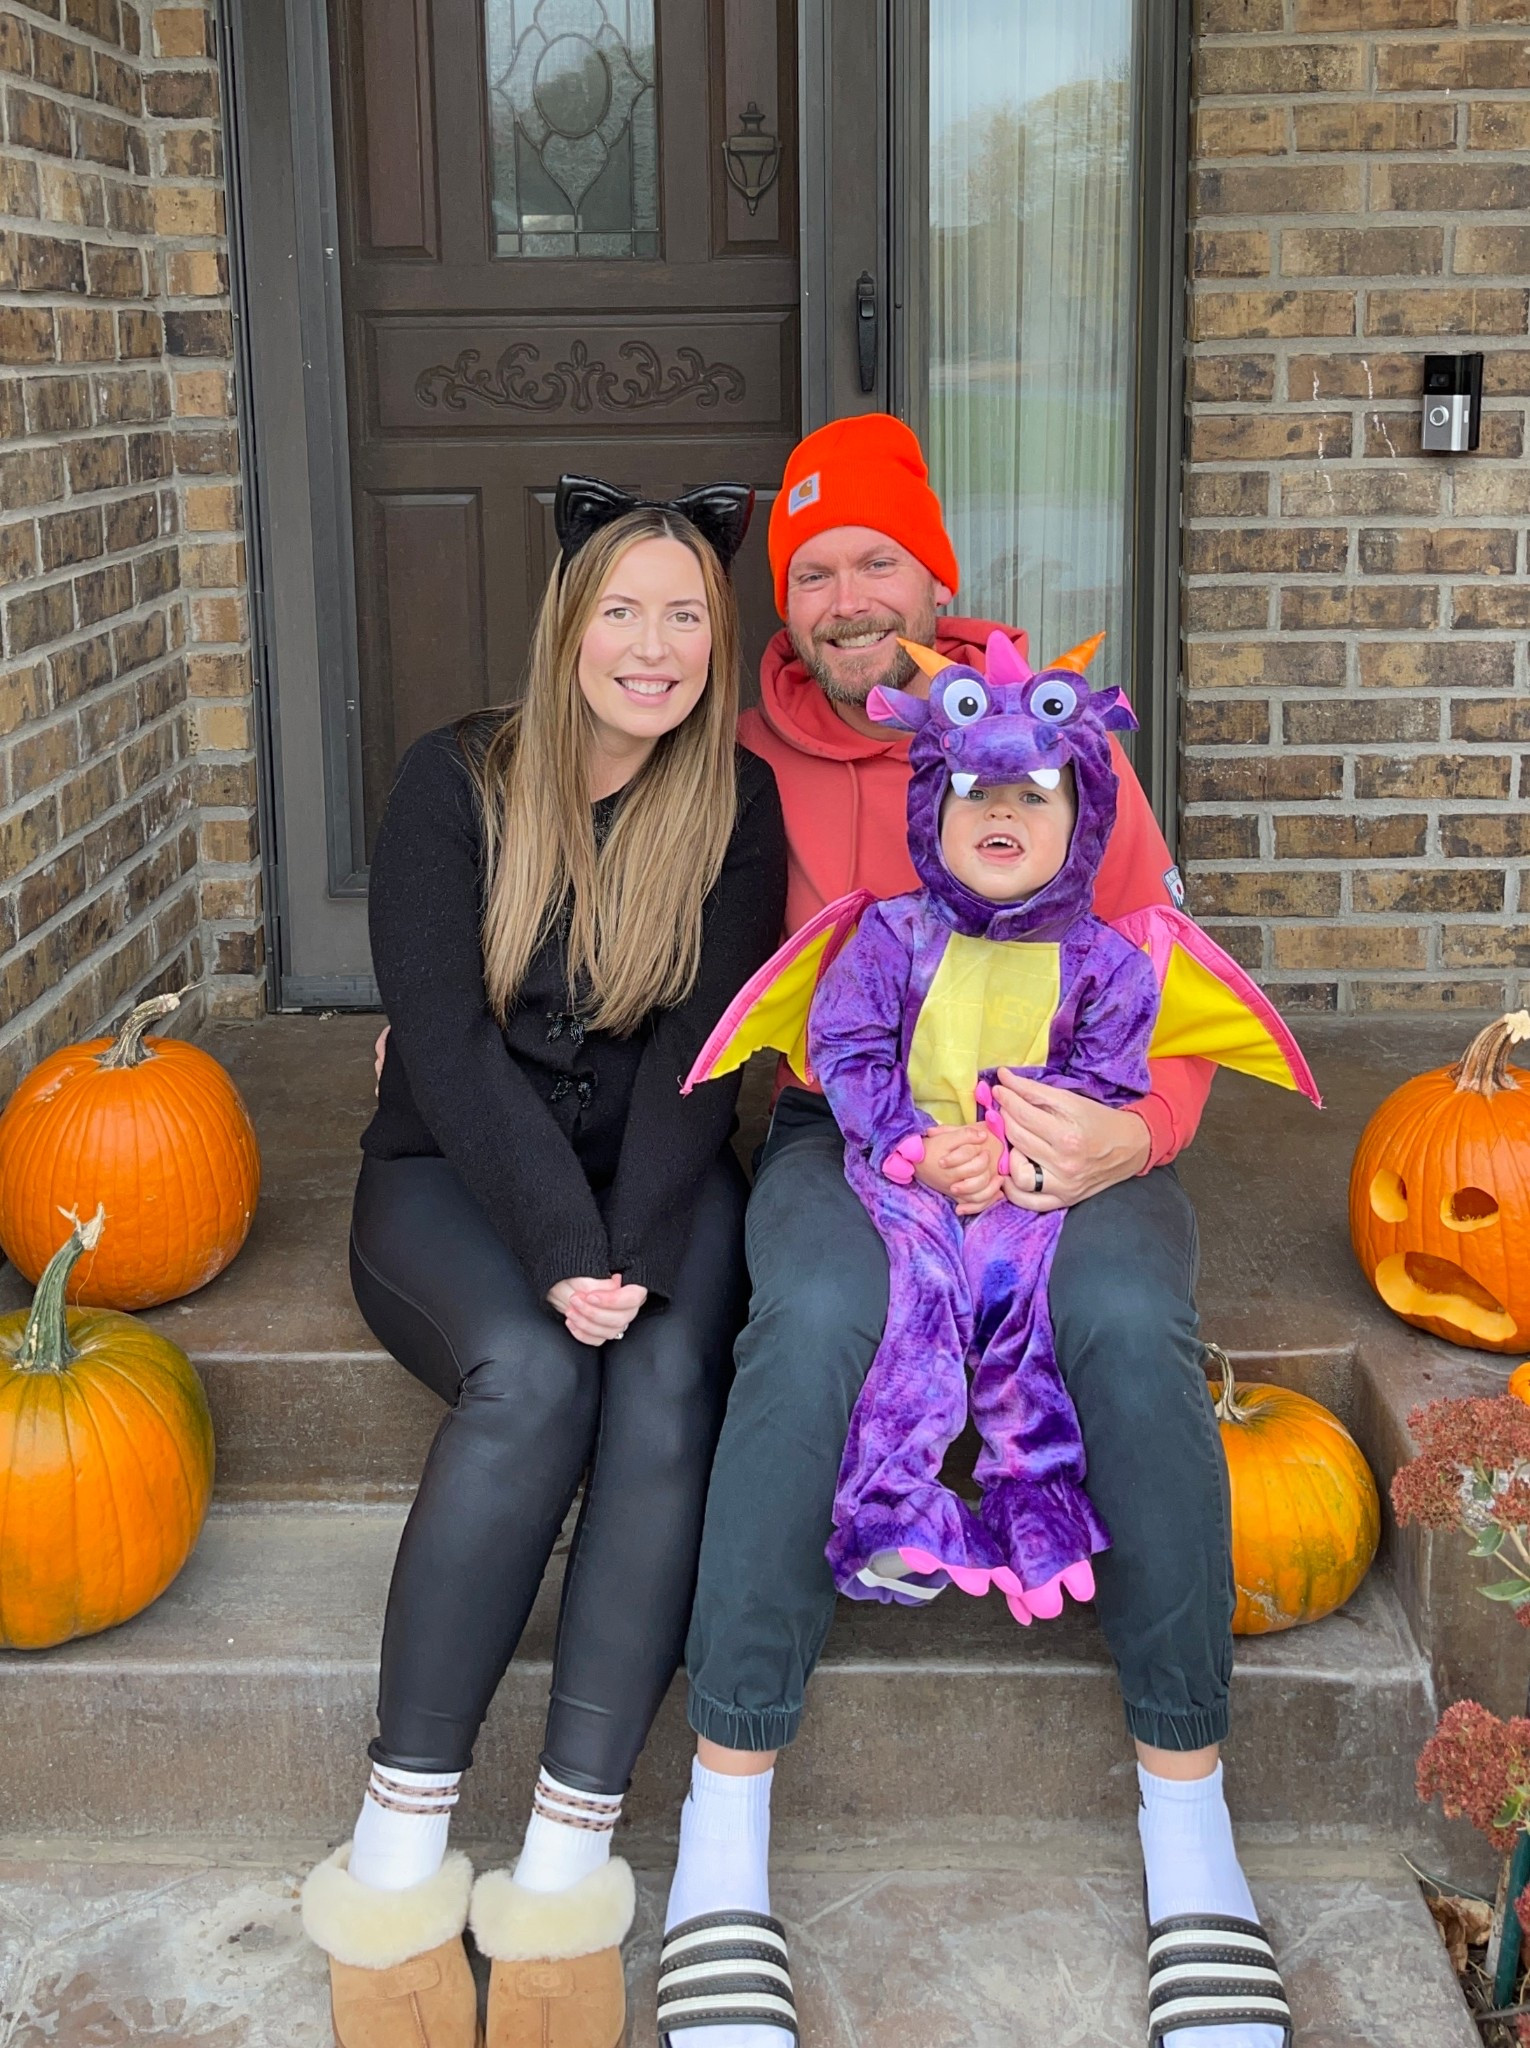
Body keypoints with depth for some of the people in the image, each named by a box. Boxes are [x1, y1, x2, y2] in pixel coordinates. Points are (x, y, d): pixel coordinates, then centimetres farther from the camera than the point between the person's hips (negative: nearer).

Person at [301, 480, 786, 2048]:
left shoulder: (739, 807, 1)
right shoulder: (457, 784, -4)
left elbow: (698, 1046, -8)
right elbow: (448, 1040, -13)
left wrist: (635, 1250, -23)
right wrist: (560, 1246, -26)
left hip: (653, 1172, 2)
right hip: (451, 1172, -1)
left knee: (665, 1376, -31)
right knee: (531, 1373, -33)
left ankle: (566, 1861, -30)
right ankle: (398, 1845, -27)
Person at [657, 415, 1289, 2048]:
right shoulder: (757, 762, 6)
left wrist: (1133, 1134, -17)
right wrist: (906, 1127, -15)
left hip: (1067, 1124, 0)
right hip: (844, 1120, 0)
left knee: (1131, 1318, -33)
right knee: (816, 1311, -34)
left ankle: (1185, 1805, -16)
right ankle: (723, 1824, -24)